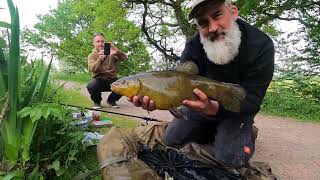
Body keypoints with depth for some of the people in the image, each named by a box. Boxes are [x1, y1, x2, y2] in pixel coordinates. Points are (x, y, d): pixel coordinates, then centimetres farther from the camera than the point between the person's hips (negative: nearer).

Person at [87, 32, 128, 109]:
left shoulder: (112, 53, 3)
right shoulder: (92, 55, 0)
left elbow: (125, 58, -14)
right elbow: (92, 69, -20)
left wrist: (116, 51, -36)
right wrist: (100, 59, -41)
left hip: (112, 80, 1)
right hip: (100, 80, -1)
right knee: (91, 86, -34)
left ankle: (111, 100, 4)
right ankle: (97, 101, 2)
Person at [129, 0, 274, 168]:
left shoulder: (261, 45, -25)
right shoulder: (193, 46, -15)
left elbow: (251, 102, -27)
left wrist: (214, 108, -47)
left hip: (237, 110, -3)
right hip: (202, 103, 4)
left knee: (230, 158, -20)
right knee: (171, 141, 3)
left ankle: (248, 132, 13)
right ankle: (213, 131, 24)